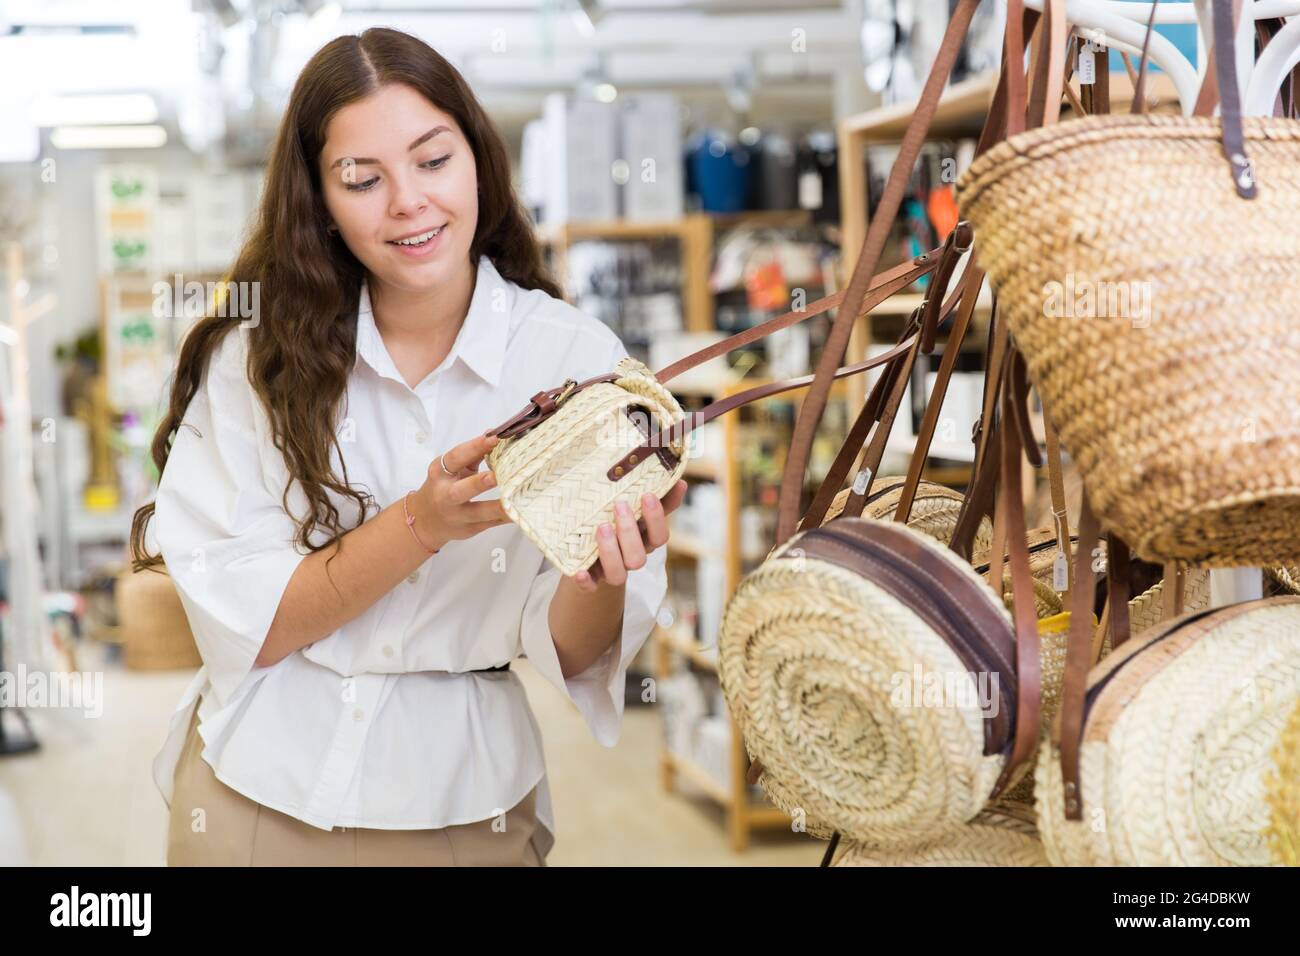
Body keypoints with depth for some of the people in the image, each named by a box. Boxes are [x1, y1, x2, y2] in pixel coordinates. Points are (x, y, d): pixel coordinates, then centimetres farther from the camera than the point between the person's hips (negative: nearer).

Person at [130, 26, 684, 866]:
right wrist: (419, 526, -27)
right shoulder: (256, 354, -8)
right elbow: (240, 624, -13)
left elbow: (568, 650, -8)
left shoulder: (577, 357, -10)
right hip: (257, 792, 1)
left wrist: (603, 575, -29)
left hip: (462, 799, 0)